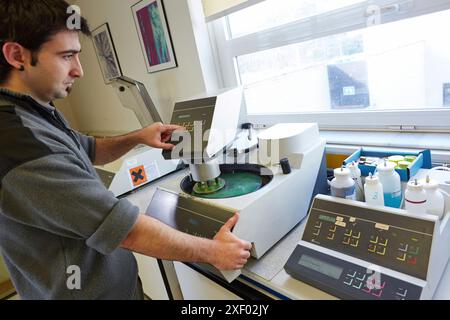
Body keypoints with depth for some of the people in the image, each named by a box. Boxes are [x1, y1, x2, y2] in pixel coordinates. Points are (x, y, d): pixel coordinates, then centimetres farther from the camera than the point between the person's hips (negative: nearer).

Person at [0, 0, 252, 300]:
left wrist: (137, 137, -2)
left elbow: (88, 150, 16)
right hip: (93, 291, -8)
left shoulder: (41, 114, -1)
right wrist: (212, 251, -20)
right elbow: (128, 230, -31)